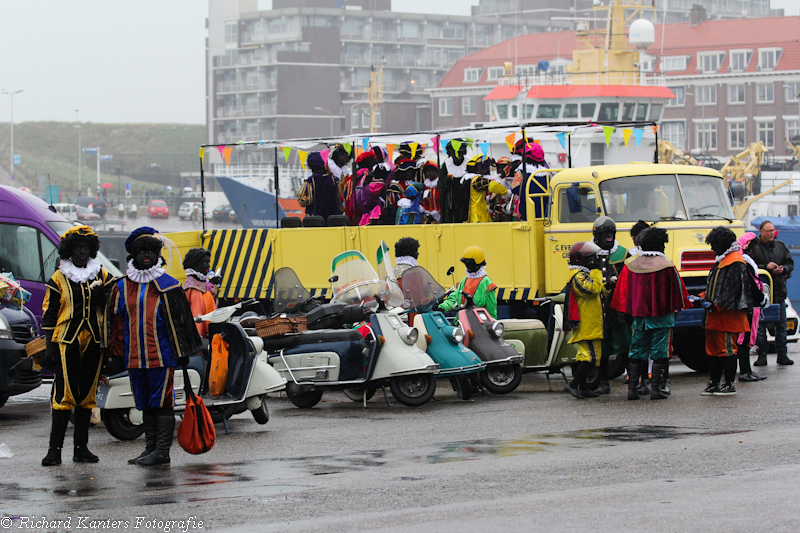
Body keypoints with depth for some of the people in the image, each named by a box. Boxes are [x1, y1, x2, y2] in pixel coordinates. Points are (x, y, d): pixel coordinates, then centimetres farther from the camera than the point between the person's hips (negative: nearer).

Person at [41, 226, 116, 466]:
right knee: (63, 395, -9)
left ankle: (81, 447, 14)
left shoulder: (101, 276, 11)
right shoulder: (58, 279, 4)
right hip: (66, 344, -3)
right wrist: (49, 346, -2)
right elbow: (49, 315, 4)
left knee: (87, 396, 8)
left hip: (93, 344, 3)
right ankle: (55, 449, -8)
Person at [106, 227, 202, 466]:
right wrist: (115, 354, 12)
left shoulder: (167, 285, -1)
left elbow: (178, 320, -1)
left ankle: (162, 451, -3)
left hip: (162, 355, -5)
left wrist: (182, 354, -4)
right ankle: (150, 448, 18)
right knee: (145, 404, 11)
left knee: (162, 402, -4)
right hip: (134, 357, 5)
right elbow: (116, 322, 15)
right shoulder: (122, 287, 11)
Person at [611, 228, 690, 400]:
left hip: (638, 315, 4)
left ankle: (632, 387, 7)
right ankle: (657, 388, 1)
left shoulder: (630, 265, 1)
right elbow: (678, 290, -1)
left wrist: (627, 312, 17)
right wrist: (677, 308, 15)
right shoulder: (666, 266, -9)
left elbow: (622, 292, 7)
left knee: (637, 352, 10)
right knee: (660, 352, 2)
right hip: (661, 315, -4)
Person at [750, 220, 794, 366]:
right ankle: (762, 355, 6)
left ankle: (782, 354, 12)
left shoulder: (781, 246, 10)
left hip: (779, 291, 4)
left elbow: (790, 263, 14)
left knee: (781, 324, 6)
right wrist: (766, 267, -18)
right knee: (760, 325, -1)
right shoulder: (754, 247, -4)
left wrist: (783, 269, -6)